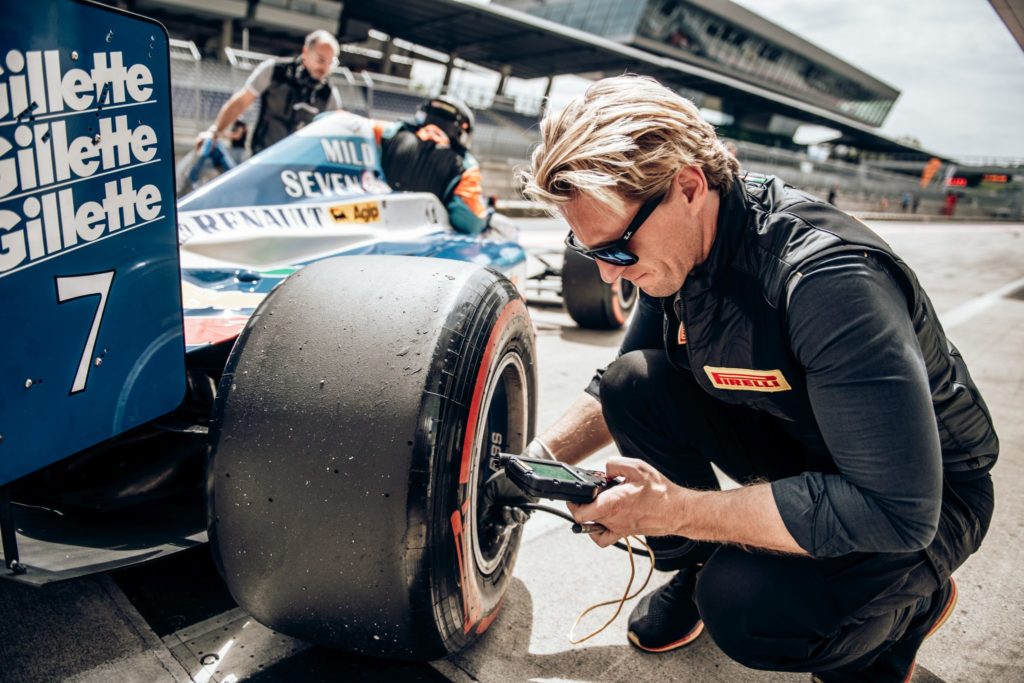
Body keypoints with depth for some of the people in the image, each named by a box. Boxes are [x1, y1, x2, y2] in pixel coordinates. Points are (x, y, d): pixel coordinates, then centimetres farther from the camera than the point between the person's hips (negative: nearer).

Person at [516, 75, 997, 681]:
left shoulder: (826, 275, -35)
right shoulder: (674, 244, -11)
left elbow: (895, 510, -37)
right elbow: (619, 389, 3)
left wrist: (677, 510, -35)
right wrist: (539, 459, -13)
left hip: (925, 498, -6)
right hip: (798, 448, 6)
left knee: (745, 605, -31)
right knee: (635, 381, -15)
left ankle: (914, 603, 3)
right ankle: (696, 567, 8)